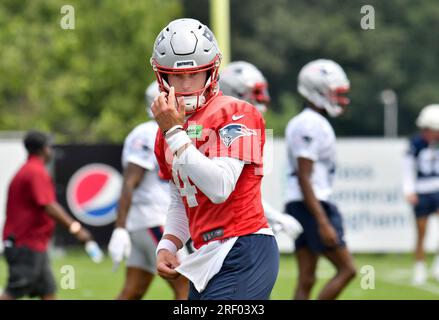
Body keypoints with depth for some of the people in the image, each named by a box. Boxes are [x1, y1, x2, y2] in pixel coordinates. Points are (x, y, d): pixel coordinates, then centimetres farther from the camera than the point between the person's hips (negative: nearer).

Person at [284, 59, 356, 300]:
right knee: (346, 269, -4)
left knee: (306, 280, 7)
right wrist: (323, 223, -22)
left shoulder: (300, 124, 16)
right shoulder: (312, 126, -15)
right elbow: (304, 179, -20)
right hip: (312, 207, -10)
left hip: (299, 207, 10)